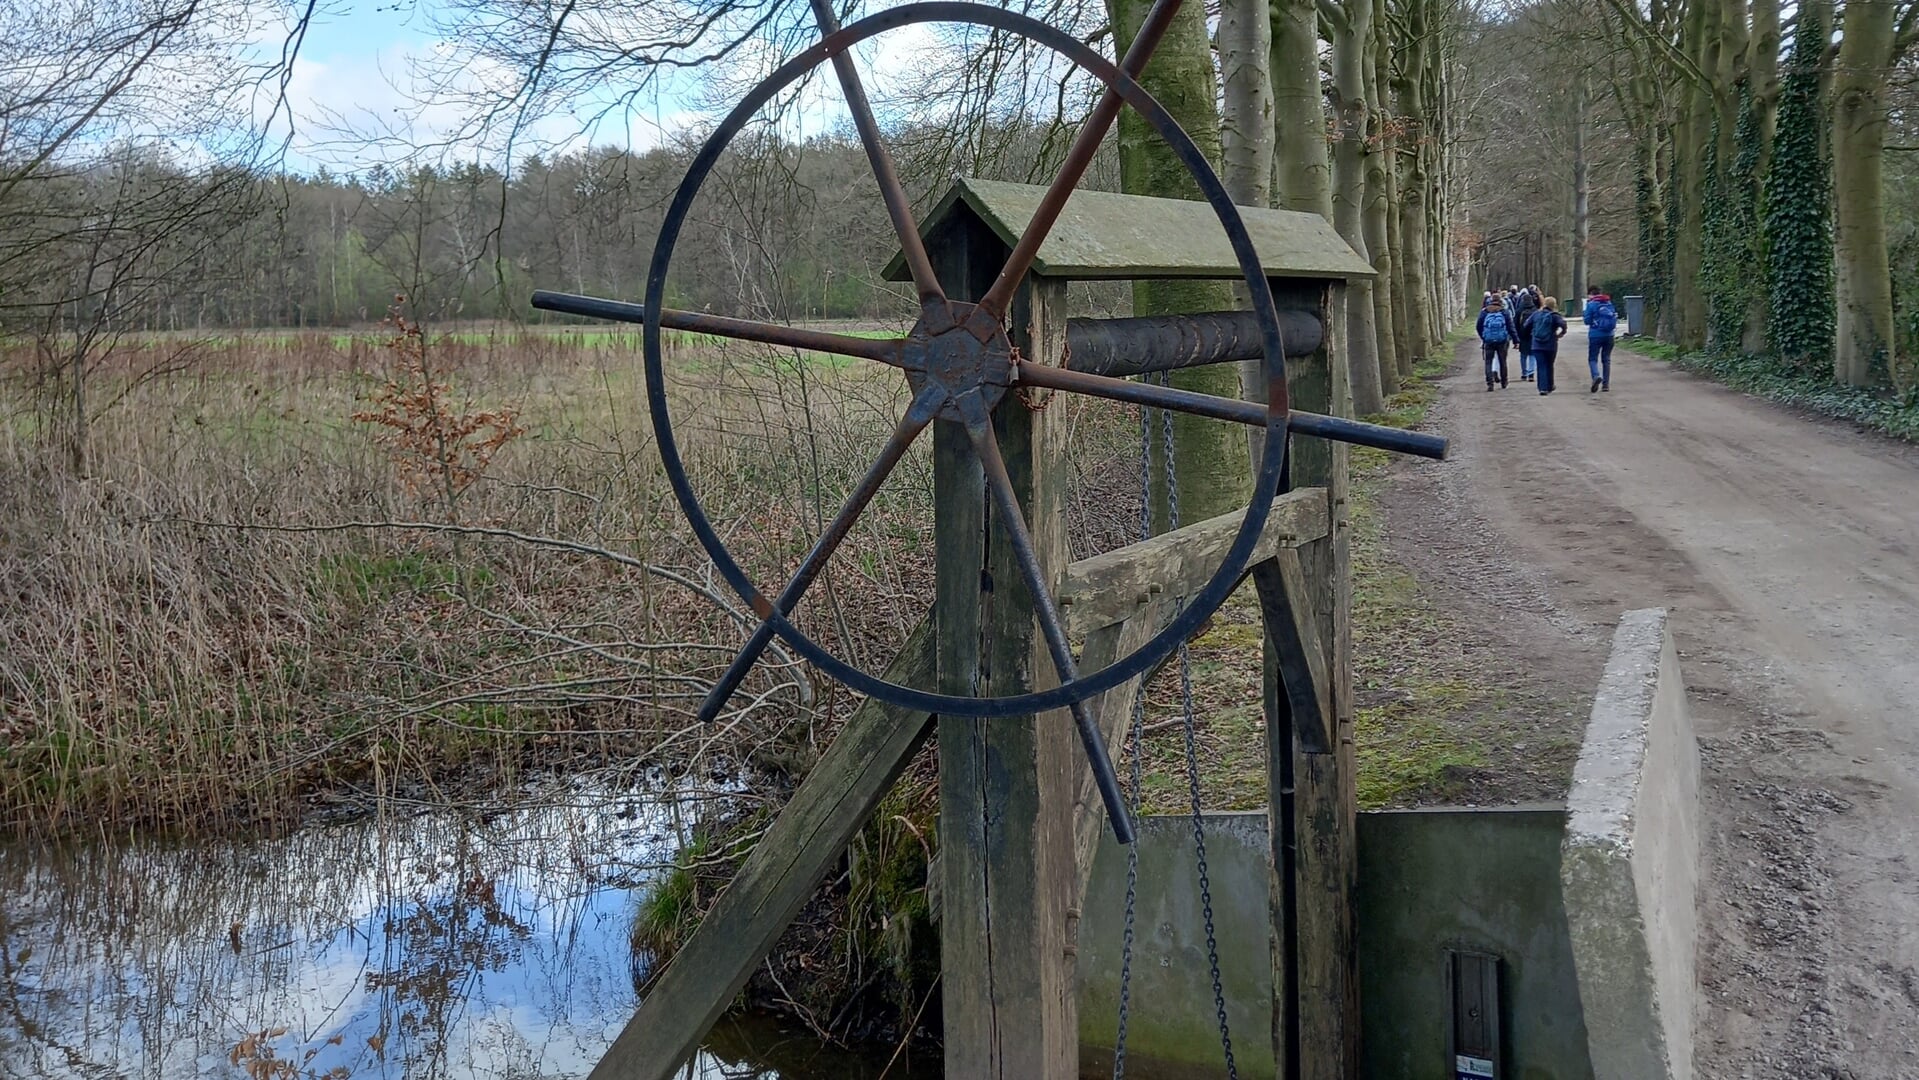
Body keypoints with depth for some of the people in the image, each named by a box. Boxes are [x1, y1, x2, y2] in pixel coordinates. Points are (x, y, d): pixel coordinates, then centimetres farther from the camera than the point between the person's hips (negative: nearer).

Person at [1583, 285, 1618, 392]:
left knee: (1592, 359, 1)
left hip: (1595, 335, -4)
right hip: (1609, 335, 4)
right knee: (1606, 359, 12)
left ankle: (1596, 376, -27)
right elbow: (1615, 318, 13)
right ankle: (1606, 384, 11)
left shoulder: (1591, 304, -7)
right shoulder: (1609, 303, 9)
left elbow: (1587, 321, -5)